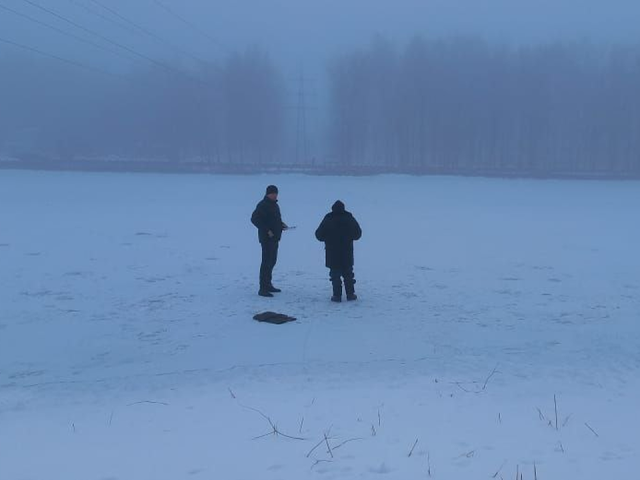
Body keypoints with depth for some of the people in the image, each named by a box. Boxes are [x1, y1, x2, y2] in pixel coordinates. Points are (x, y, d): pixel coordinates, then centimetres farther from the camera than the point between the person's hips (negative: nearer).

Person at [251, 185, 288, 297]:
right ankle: (263, 288, -8)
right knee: (267, 261, -10)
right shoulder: (263, 205, -14)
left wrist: (281, 224, 8)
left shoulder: (274, 205, 16)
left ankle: (268, 285, 28)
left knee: (272, 261, 16)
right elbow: (254, 219, -20)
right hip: (267, 238, -10)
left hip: (275, 238, 10)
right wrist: (267, 230, -22)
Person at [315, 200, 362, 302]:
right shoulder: (349, 218, -1)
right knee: (348, 273, 13)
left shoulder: (328, 219, -7)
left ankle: (337, 295, 0)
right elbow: (357, 234, 4)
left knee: (335, 274, 4)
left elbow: (319, 235, -4)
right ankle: (350, 294, 13)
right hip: (347, 253, 2)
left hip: (332, 253, -2)